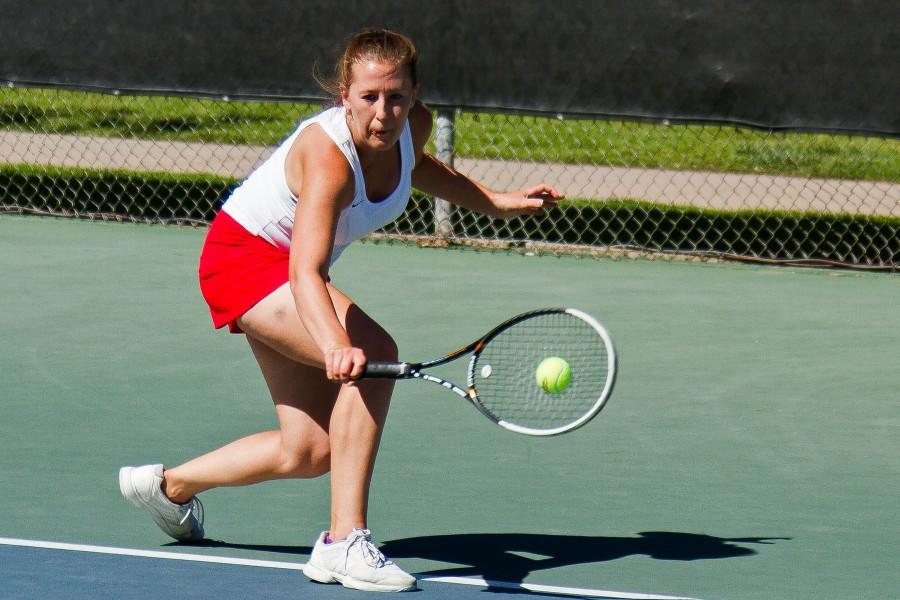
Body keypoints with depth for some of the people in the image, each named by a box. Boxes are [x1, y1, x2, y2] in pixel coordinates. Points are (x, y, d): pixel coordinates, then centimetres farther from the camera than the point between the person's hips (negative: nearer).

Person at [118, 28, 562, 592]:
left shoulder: (415, 124, -13)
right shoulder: (328, 156, -36)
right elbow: (306, 271, -48)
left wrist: (496, 202, 11)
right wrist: (336, 345, -65)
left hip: (283, 276, 9)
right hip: (243, 256, -9)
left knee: (309, 451, 11)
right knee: (375, 351, -31)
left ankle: (169, 485, 34)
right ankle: (345, 543, -31)